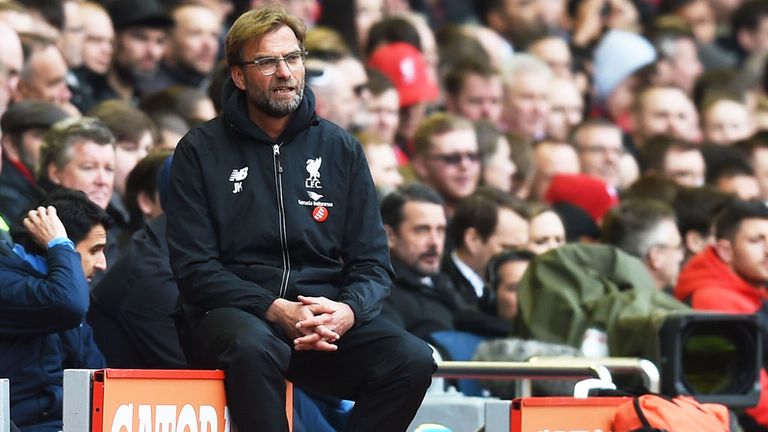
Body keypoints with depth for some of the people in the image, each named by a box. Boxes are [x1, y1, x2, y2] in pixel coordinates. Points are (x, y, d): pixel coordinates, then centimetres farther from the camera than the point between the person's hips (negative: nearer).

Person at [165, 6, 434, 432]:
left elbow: (373, 263, 10)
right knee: (252, 347, -39)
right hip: (232, 314, -3)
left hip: (327, 318, 3)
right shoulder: (202, 150, 4)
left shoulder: (340, 149, 12)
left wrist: (347, 310, -13)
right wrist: (276, 311, -18)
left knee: (413, 360, -25)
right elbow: (194, 268, -4)